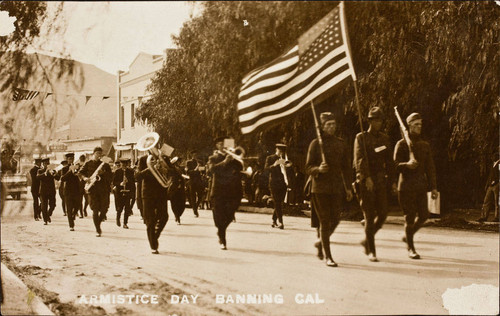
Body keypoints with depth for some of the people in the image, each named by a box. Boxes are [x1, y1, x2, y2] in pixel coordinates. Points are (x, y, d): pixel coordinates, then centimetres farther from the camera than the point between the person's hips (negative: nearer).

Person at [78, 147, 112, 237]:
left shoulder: (104, 164, 11)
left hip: (104, 190, 2)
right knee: (95, 210, -6)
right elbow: (80, 172, 9)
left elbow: (110, 176, 4)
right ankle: (98, 230, -2)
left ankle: (98, 225, 27)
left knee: (103, 210, 1)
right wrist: (85, 178, -10)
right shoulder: (88, 164, 8)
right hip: (93, 189, -2)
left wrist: (103, 173, -14)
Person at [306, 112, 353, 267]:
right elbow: (308, 167, -2)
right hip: (320, 187, -4)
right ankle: (328, 256, 5)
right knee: (324, 221, -3)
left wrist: (348, 187, 10)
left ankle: (322, 242, 33)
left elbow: (345, 167, 15)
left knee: (335, 220, 5)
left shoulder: (341, 143, 10)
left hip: (337, 187, 4)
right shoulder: (316, 143, -2)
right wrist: (318, 169, -23)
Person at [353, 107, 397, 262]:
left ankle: (367, 240, 22)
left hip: (381, 181, 5)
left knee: (382, 213, -1)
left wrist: (393, 181, 7)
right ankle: (371, 251, 4)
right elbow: (360, 159, -14)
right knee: (369, 216, -4)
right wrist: (367, 177, -26)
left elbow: (389, 162, 14)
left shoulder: (385, 139, 13)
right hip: (365, 181, -4)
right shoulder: (361, 138, -1)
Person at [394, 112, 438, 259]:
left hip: (421, 186, 5)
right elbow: (396, 166, -7)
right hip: (406, 186, -5)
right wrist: (407, 164, -28)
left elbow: (430, 167, 14)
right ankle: (410, 248, 10)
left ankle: (408, 235, 28)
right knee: (410, 217, -2)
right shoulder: (401, 144, -1)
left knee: (423, 215, 0)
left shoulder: (425, 145, 14)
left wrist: (433, 187, 8)